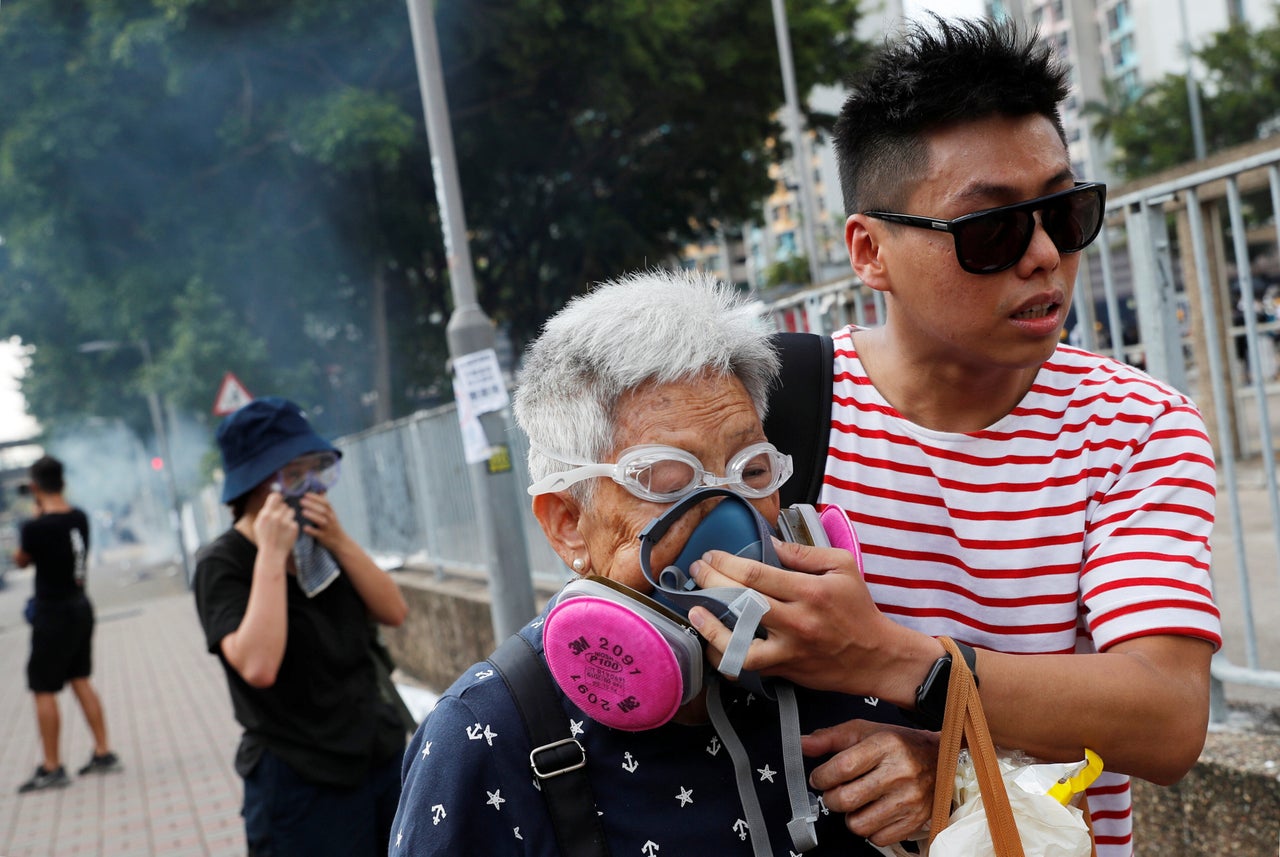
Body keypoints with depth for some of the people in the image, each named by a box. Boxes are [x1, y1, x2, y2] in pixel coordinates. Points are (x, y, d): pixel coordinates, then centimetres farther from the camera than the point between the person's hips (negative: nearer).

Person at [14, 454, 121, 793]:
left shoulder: (36, 528, -21)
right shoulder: (80, 517, -1)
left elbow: (21, 561, -2)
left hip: (53, 613, -7)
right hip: (80, 606, 7)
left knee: (44, 691, 2)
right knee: (80, 679, 18)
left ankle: (52, 768, 8)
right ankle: (104, 753, 22)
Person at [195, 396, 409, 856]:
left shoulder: (320, 542, 7)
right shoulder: (222, 564, -12)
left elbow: (394, 612, -2)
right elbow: (257, 667, -27)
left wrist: (339, 543, -13)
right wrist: (272, 556, -24)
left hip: (381, 754, 6)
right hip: (304, 782, -6)